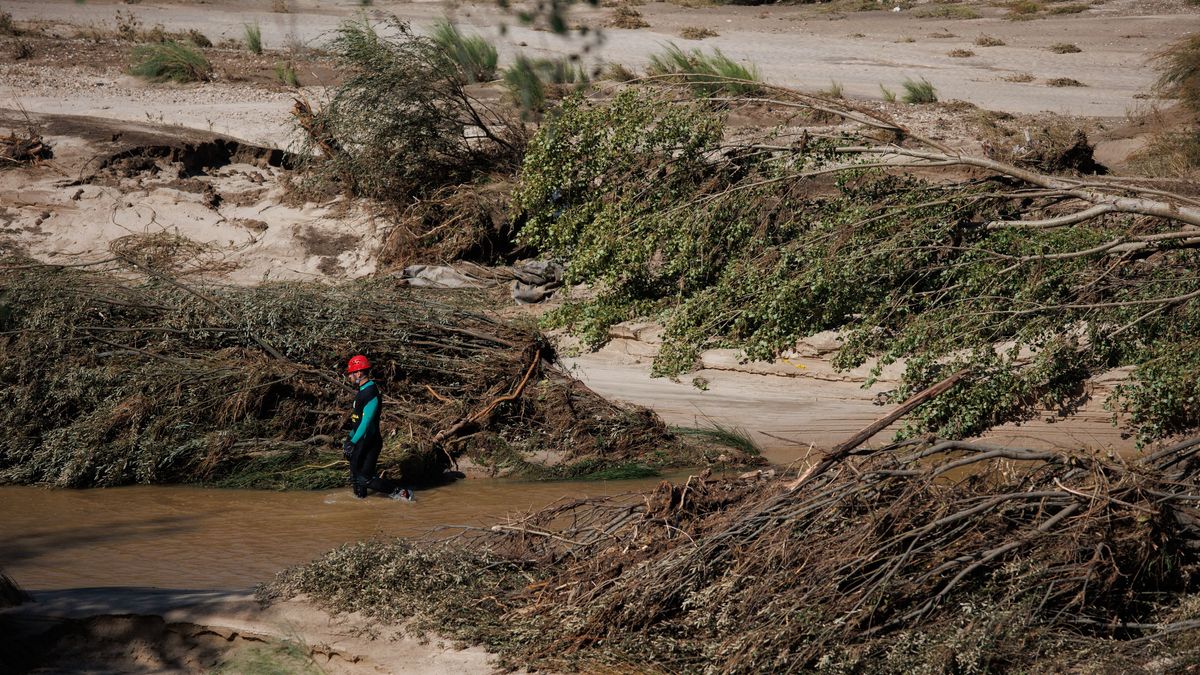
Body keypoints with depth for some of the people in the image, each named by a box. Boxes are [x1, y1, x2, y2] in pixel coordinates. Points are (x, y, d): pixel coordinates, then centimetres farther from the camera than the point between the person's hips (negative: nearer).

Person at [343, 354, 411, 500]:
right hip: (361, 441, 10)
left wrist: (352, 443, -26)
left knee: (365, 479, -8)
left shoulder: (371, 394, -20)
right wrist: (349, 438, 22)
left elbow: (366, 422, -26)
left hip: (369, 443, -10)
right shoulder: (363, 391, 13)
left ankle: (402, 494, -4)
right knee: (356, 477, 14)